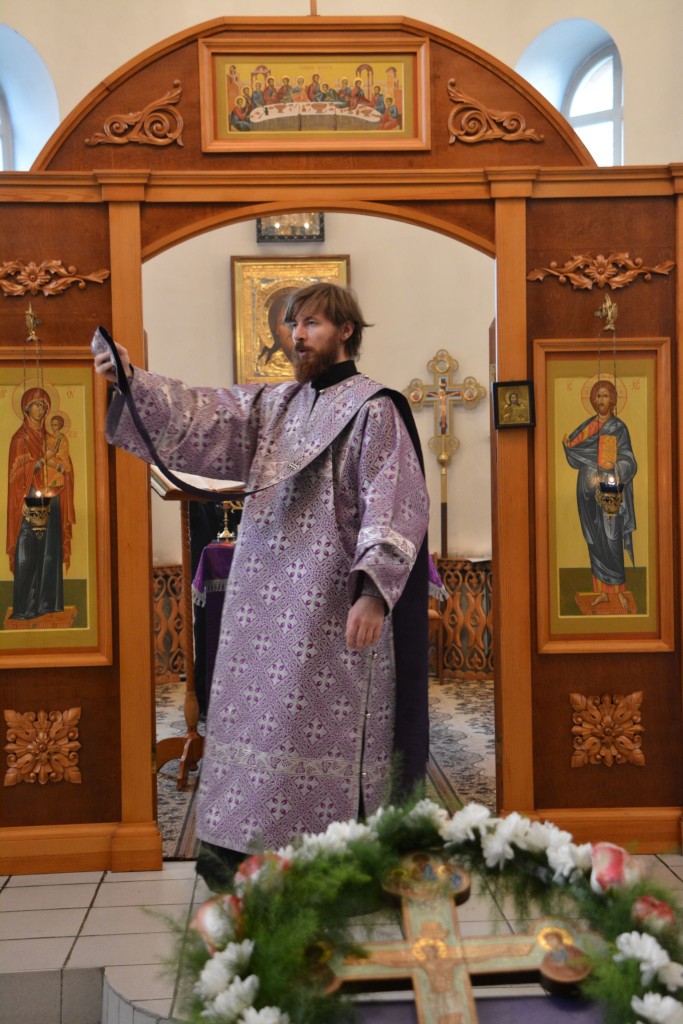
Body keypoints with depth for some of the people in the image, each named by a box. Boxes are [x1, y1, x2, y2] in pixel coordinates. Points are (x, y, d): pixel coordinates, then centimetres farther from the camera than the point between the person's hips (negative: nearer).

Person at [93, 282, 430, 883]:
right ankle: (244, 845, 21)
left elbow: (395, 506, -13)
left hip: (332, 604, -6)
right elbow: (204, 415, 3)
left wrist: (373, 590, -23)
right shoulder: (272, 404, 15)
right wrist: (134, 381, -12)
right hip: (267, 598, 7)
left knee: (321, 727, -2)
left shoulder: (374, 410, -5)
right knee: (261, 715, 10)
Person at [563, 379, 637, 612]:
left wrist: (616, 473, -29)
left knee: (611, 543, -7)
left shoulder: (619, 428, -3)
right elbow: (576, 458, 8)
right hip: (588, 491, 5)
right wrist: (568, 445, -13)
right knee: (595, 543, 7)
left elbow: (628, 462, -8)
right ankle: (603, 592, 15)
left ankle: (620, 591, 3)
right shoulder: (587, 426, 10)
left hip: (609, 492, -5)